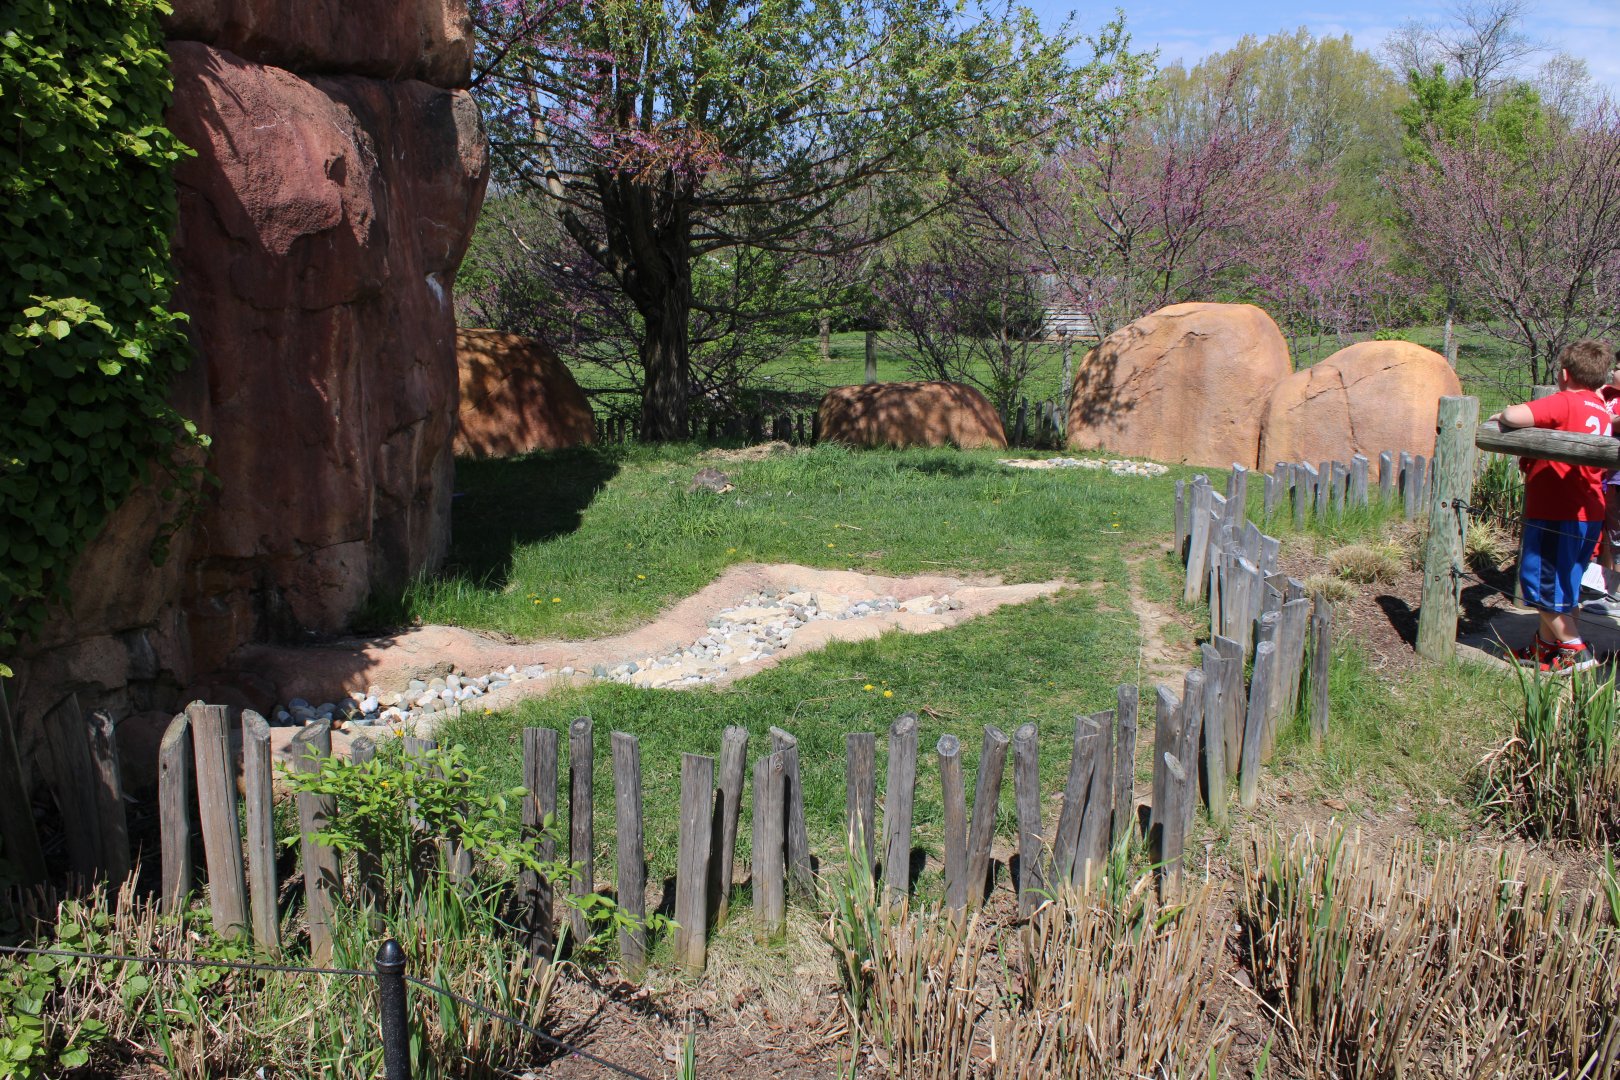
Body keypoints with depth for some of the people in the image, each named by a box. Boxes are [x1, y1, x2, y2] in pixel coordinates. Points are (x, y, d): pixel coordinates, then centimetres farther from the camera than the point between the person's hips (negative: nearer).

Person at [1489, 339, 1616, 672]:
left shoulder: (1564, 403, -15)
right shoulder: (1602, 412, 10)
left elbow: (1514, 416, -28)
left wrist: (1502, 415, -6)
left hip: (1557, 514, -9)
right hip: (1587, 514, 9)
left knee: (1542, 582, 2)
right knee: (1554, 583, 18)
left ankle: (1576, 651, 5)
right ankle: (1545, 646, 27)